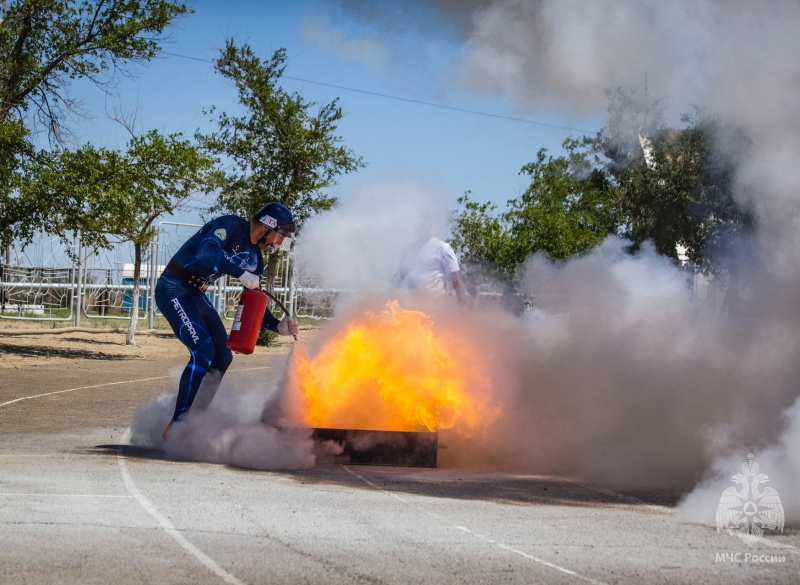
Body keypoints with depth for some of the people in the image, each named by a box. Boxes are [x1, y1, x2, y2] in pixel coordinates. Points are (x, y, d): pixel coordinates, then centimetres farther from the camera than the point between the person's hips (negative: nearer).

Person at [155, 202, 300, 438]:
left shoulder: (255, 259, 9)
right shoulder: (231, 226, -16)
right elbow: (205, 253, -35)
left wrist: (278, 325, -7)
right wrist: (240, 273, -35)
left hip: (197, 296, 9)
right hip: (173, 290, -9)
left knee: (222, 358, 3)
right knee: (203, 352, -21)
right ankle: (176, 425, -16)